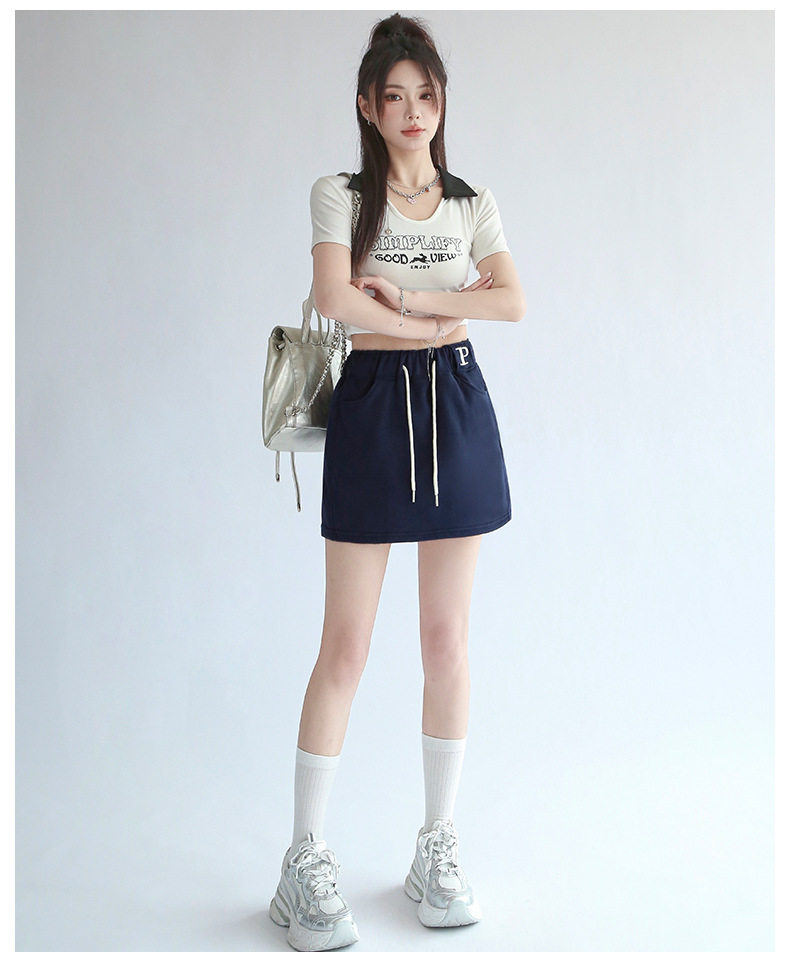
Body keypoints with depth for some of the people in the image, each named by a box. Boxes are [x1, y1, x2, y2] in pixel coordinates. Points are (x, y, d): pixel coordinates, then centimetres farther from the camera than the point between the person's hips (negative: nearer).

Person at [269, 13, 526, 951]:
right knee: (345, 646, -2)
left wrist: (401, 296, -9)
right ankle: (304, 863, 10)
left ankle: (438, 848, 20)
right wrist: (431, 321, -8)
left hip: (456, 407, 3)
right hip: (370, 406, -2)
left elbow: (513, 301, -4)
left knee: (447, 642, 6)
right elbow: (334, 296, -14)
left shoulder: (471, 204, 12)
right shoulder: (339, 194, 4)